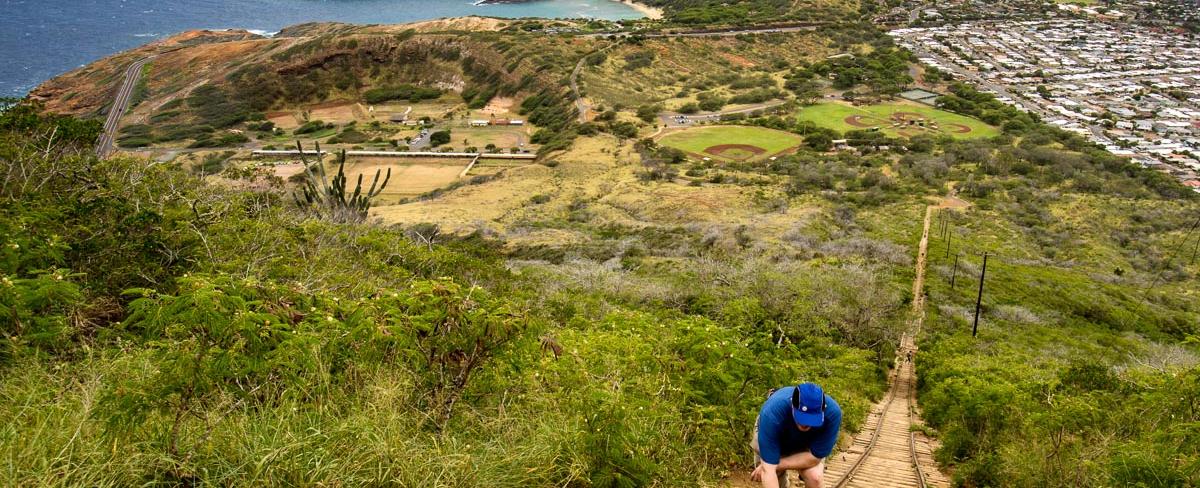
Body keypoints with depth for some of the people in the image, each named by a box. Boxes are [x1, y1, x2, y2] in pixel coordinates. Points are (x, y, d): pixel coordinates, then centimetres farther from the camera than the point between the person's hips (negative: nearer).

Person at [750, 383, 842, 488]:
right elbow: (768, 470, -42)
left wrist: (777, 465, -27)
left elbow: (815, 456, -27)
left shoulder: (832, 412, -38)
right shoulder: (772, 413, -41)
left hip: (808, 443, 0)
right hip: (774, 438, 0)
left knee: (814, 477, -23)